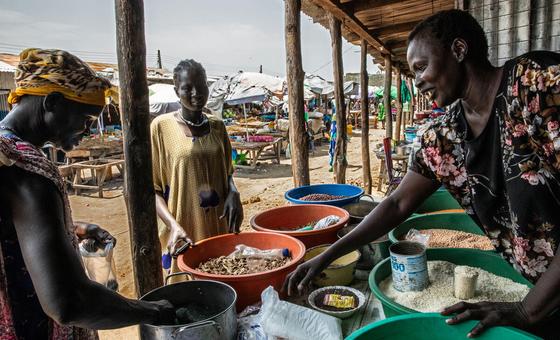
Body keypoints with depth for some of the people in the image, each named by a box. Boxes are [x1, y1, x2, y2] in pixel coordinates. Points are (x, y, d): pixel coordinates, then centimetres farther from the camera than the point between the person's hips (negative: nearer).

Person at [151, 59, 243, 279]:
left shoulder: (217, 126, 6)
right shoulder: (162, 127, -5)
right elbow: (152, 189, -5)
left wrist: (233, 193, -4)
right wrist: (173, 225, -18)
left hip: (220, 227, 4)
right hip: (184, 233, -3)